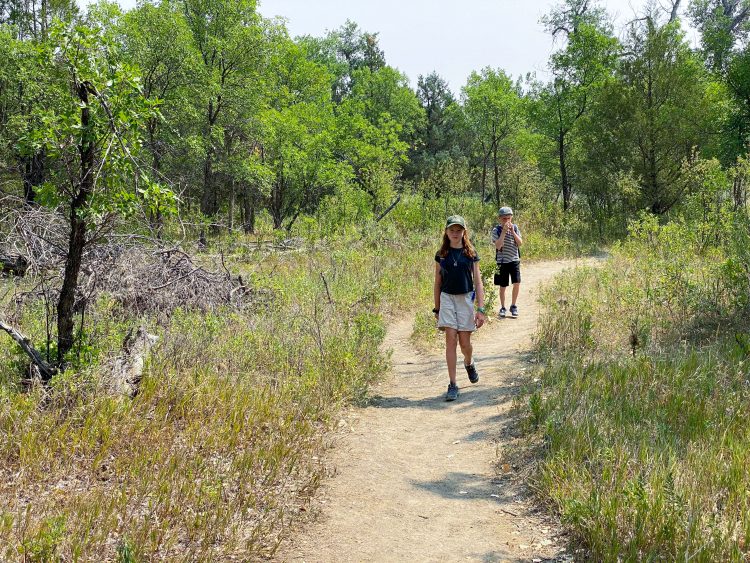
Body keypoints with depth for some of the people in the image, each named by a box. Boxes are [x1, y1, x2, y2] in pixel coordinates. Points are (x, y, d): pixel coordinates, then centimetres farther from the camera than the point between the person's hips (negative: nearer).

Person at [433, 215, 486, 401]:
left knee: (465, 342, 3)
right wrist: (437, 309, 10)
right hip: (447, 299, 0)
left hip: (466, 299, 0)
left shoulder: (471, 254, 2)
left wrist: (480, 309, -5)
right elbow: (437, 283, 10)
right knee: (451, 340, -8)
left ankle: (469, 363, 39)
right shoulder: (441, 255, 5)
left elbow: (478, 283, 1)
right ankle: (452, 385, -3)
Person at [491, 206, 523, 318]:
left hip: (514, 260, 2)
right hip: (502, 261, -2)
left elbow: (520, 243, -3)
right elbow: (498, 246, -17)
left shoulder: (515, 227, 4)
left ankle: (513, 306, 8)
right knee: (503, 286, 4)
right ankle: (502, 308, 20)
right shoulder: (496, 230, -5)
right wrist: (504, 231, -21)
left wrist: (512, 232, -14)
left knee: (517, 283, -10)